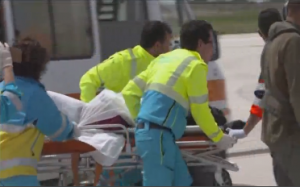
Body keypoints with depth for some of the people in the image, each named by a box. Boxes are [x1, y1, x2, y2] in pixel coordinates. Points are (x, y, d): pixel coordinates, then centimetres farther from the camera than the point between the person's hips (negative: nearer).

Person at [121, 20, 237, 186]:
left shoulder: (164, 59, 20)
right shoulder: (196, 65, -4)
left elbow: (129, 92, 19)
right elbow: (200, 111, -2)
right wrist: (219, 138, 12)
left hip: (147, 131, 9)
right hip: (159, 135, -9)